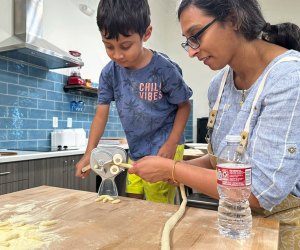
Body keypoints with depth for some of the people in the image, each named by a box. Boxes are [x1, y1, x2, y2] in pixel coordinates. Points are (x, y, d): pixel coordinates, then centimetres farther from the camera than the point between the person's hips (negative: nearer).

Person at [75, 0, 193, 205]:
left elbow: (184, 106, -8)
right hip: (136, 152, 5)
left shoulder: (164, 69, -20)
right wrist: (89, 154, -12)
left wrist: (171, 144, -18)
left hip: (164, 151, -5)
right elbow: (101, 115, -4)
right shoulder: (110, 73, -8)